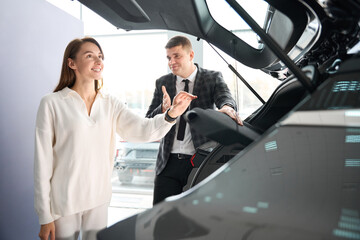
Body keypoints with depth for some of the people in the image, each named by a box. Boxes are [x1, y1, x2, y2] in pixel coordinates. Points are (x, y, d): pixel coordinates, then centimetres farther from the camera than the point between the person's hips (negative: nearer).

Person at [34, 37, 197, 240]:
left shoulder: (110, 104, 3)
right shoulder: (52, 104, -9)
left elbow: (143, 130, -11)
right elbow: (43, 161, -8)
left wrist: (172, 114, -31)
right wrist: (45, 217, -7)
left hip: (99, 199, 4)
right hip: (64, 202, -3)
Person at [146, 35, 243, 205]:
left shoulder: (212, 78, 4)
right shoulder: (162, 83, 9)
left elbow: (225, 97, -16)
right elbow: (148, 124, 6)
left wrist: (227, 107, -41)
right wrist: (163, 109, -16)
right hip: (168, 162, 3)